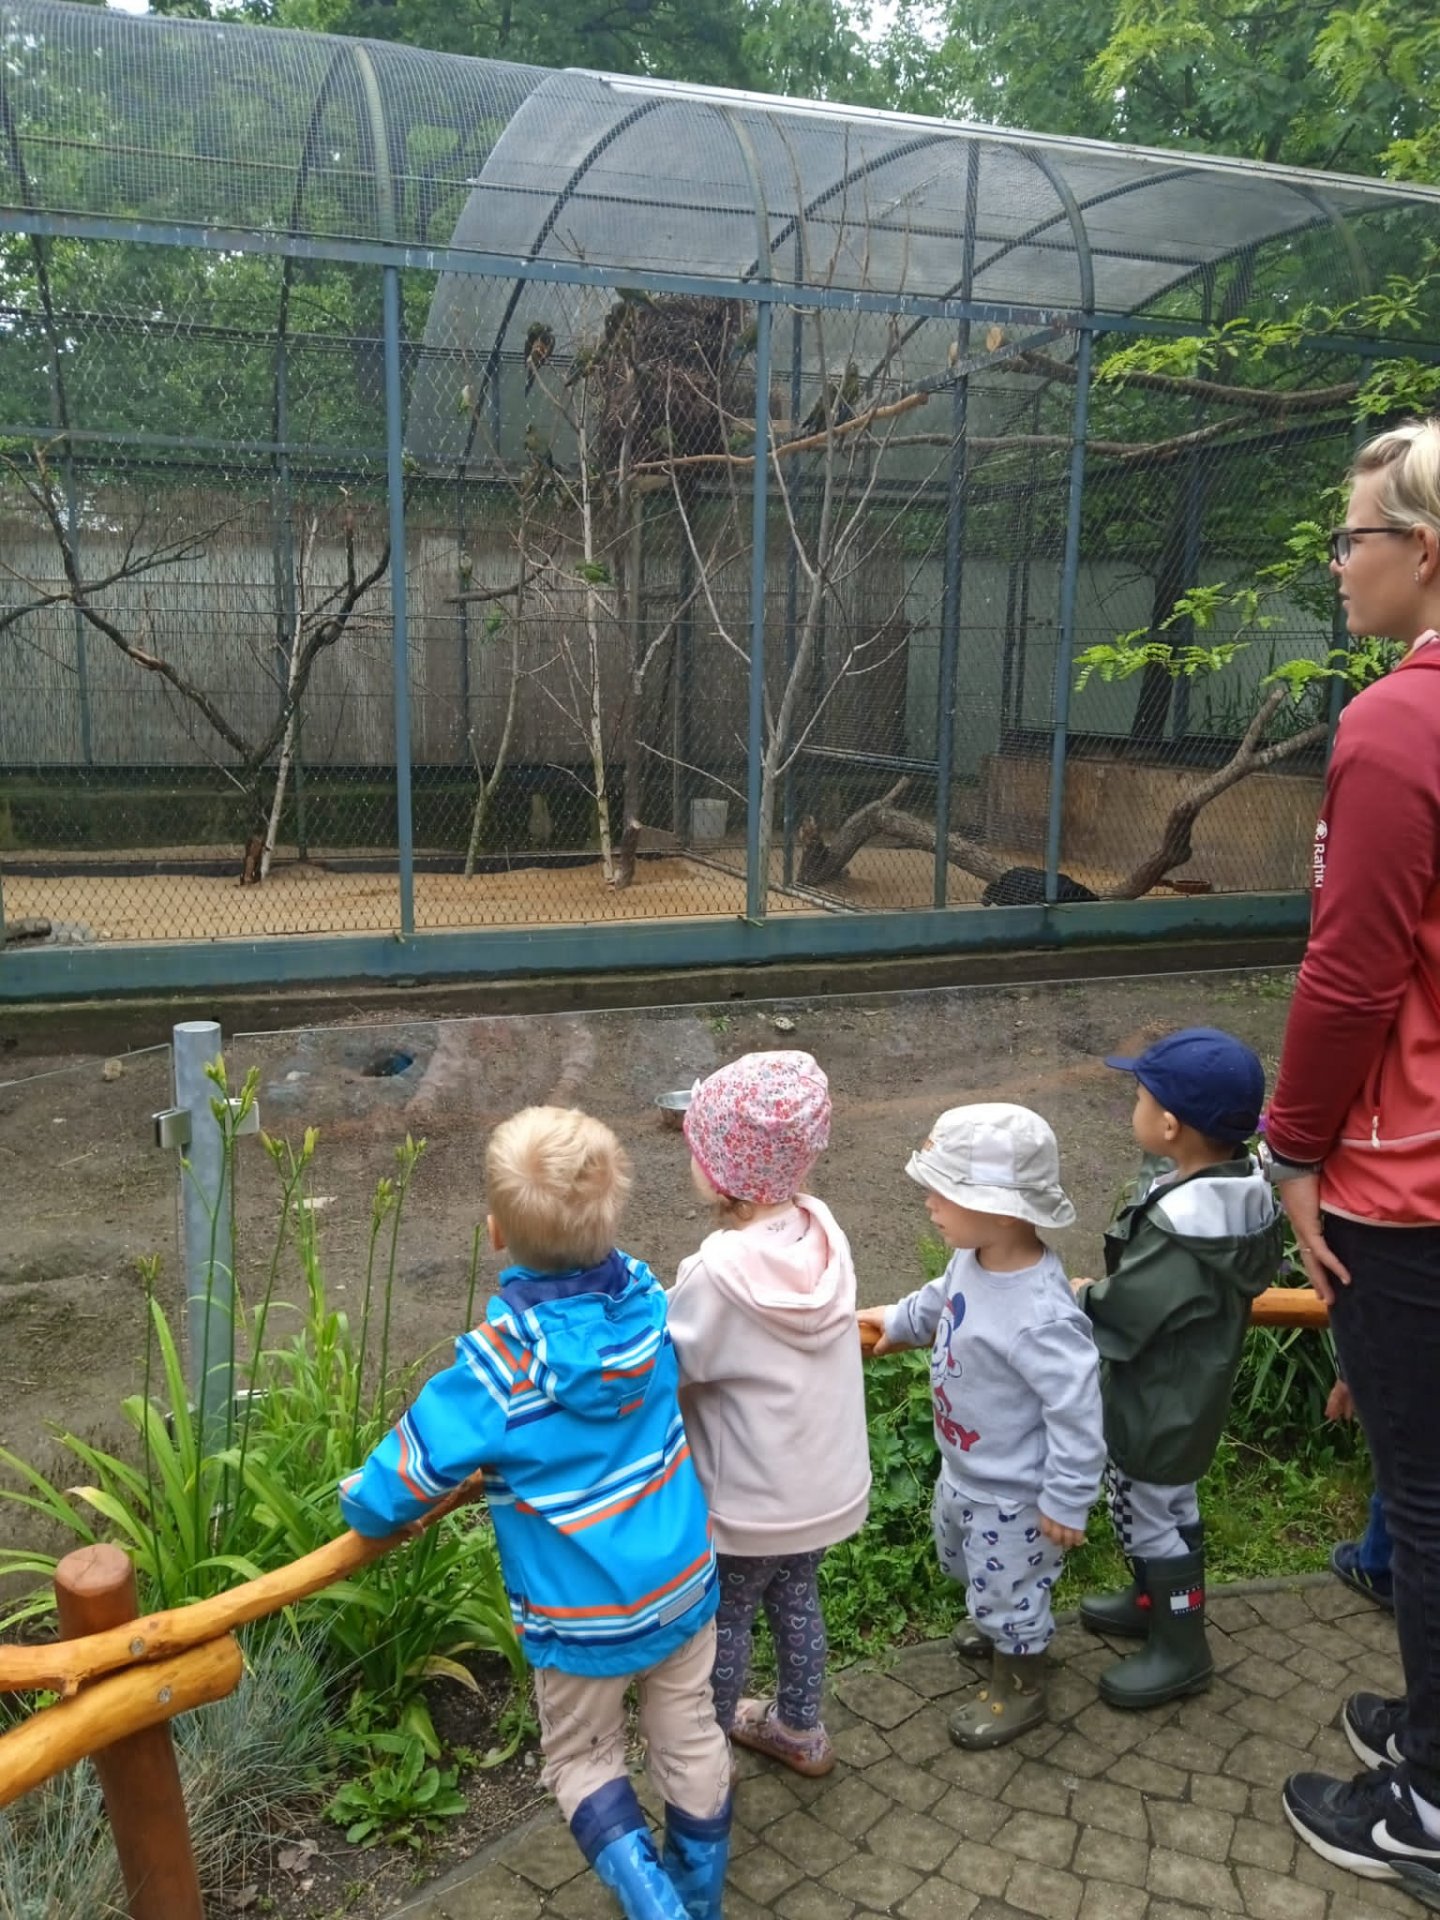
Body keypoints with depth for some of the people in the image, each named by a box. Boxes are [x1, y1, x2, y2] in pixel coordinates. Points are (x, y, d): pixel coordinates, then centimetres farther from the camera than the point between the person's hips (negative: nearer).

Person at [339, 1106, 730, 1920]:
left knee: (583, 1757, 22)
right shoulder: (648, 1296, -15)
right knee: (690, 1736, 24)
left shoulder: (503, 1356, -30)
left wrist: (363, 1502, 2)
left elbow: (415, 1468, -22)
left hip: (583, 1612, -4)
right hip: (684, 1578, 5)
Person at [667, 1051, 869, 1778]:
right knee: (797, 1600, 28)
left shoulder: (721, 1273, -33)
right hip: (825, 1480, 6)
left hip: (750, 1498, -5)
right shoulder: (823, 1230, -14)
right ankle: (801, 1731, 50)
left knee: (724, 1619, 20)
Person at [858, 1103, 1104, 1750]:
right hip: (964, 1467, 9)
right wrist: (898, 1320, 26)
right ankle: (999, 1628, 62)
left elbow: (1078, 1413, -32)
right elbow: (943, 1297, 9)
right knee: (961, 1555, 33)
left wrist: (1066, 1503, -22)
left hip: (1013, 1493, -9)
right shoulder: (975, 1256, -15)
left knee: (1007, 1593, 17)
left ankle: (1018, 1689, 45)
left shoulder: (1039, 1319, -41)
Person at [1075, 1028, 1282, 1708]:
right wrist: (1105, 1290, 0)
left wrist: (1082, 1297, -6)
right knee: (1146, 1510, 26)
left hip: (1159, 1408, -9)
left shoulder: (1180, 1230, -36)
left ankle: (1182, 1649, 29)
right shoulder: (1237, 1191, -6)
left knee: (1154, 1517, 11)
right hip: (1177, 1392, 9)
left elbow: (1120, 1318, -29)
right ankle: (1152, 1601, 47)